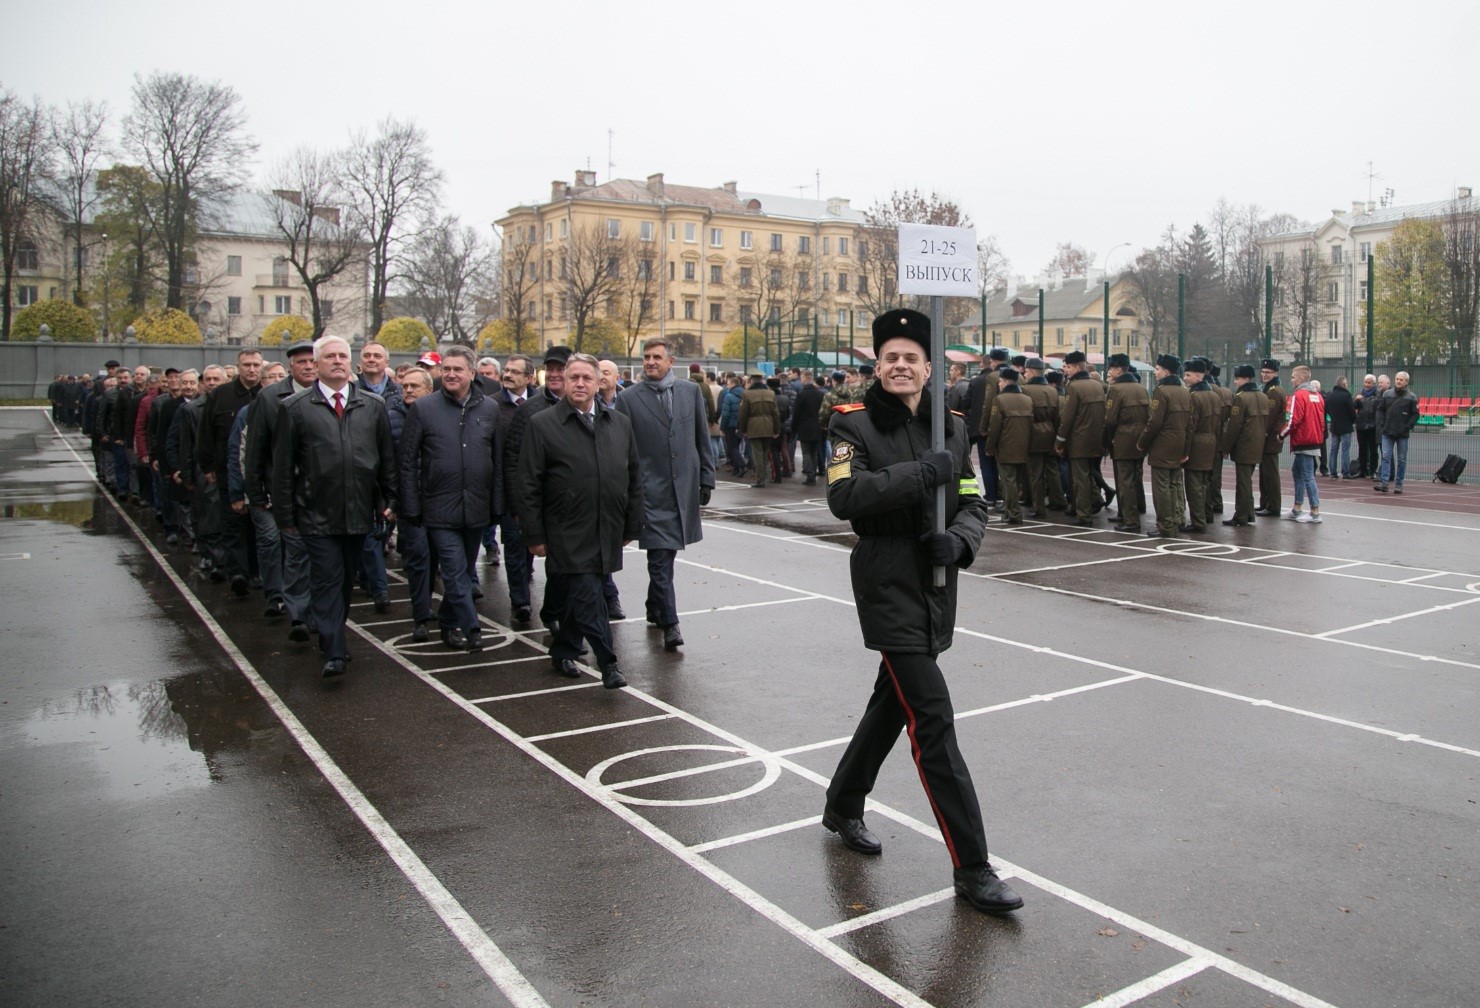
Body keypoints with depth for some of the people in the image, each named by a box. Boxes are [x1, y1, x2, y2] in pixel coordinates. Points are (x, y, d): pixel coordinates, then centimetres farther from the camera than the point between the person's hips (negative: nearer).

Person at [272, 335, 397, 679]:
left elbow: (387, 458, 10)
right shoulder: (295, 408, 0)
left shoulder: (374, 405, 8)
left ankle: (332, 636, 33)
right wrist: (285, 515, -2)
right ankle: (334, 653, -3)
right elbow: (283, 466, 0)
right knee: (327, 582, -4)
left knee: (345, 581, 15)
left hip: (359, 513, 3)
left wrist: (389, 501, 6)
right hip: (317, 515, -3)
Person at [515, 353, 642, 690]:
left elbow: (634, 478, 14)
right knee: (588, 597, -9)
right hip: (568, 534, -4)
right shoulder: (542, 425, -3)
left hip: (607, 533, 4)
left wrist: (631, 526, 11)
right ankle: (608, 664, -3)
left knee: (580, 595, 14)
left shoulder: (620, 423, 10)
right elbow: (527, 486, -4)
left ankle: (563, 653, 31)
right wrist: (534, 535, -7)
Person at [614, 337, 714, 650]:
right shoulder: (629, 398, -1)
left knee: (666, 554, 13)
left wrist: (706, 479, 9)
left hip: (685, 488, 3)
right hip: (651, 490, -3)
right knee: (660, 557, -8)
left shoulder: (691, 391, 8)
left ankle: (655, 610, 31)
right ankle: (669, 624, -6)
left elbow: (703, 439, 12)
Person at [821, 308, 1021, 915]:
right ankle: (971, 869, -1)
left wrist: (958, 540, -15)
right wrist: (919, 474, -27)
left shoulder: (953, 428, 9)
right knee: (933, 720, -9)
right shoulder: (856, 426, -6)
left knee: (892, 702, 20)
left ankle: (843, 807, 42)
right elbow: (843, 497, -21)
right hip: (888, 588, -6)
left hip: (936, 587, 6)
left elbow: (975, 504, 6)